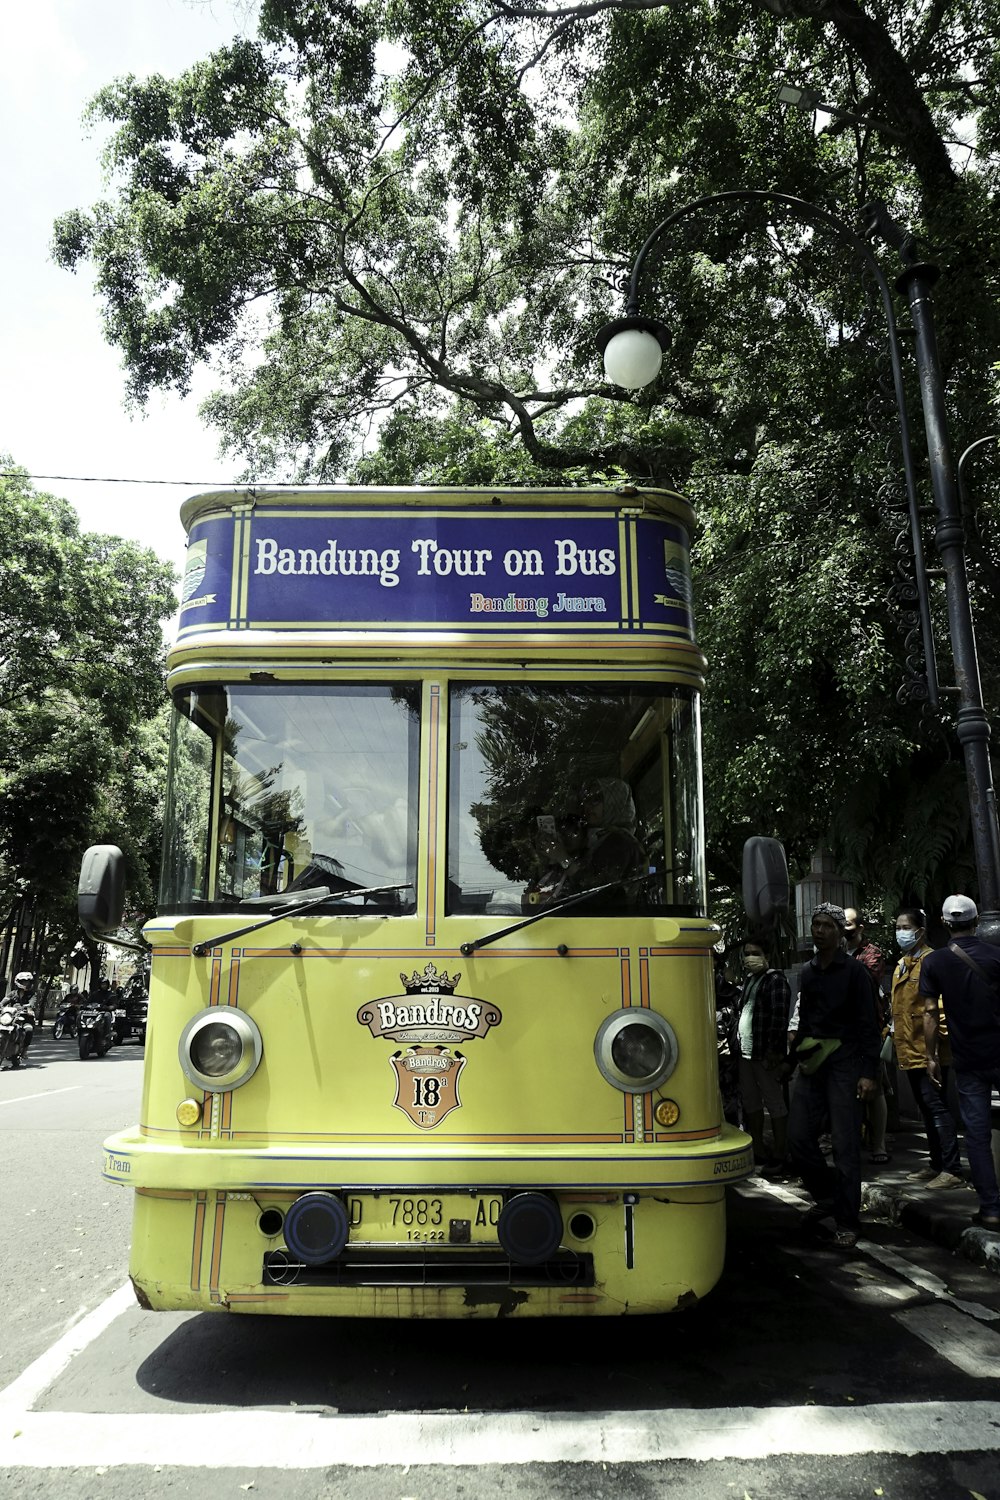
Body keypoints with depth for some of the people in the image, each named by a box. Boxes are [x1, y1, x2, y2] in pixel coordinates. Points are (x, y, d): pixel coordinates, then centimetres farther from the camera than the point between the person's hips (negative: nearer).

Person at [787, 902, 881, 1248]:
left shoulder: (853, 972, -3)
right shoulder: (807, 972, 13)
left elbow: (868, 1025, -6)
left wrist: (868, 1072, -12)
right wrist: (798, 1058, 15)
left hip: (843, 1064, -5)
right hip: (811, 1064, 5)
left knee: (845, 1146, -3)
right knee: (798, 1139, 2)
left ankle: (846, 1223, 7)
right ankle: (828, 1199, 23)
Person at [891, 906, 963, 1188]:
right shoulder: (902, 964, 15)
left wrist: (939, 1038, -20)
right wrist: (894, 1033, 18)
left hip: (928, 1050, -9)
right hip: (910, 1050, 9)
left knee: (936, 1107, -7)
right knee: (925, 1109, 15)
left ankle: (952, 1170, -1)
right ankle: (937, 1164, 24)